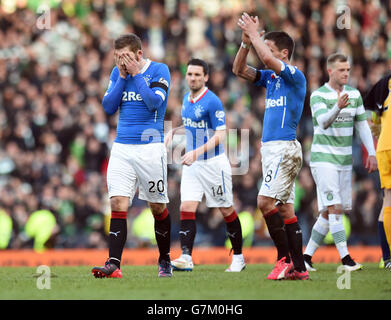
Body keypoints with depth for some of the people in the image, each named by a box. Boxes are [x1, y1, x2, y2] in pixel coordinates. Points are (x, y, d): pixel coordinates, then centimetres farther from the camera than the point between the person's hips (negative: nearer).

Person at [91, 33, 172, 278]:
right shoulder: (117, 72, 9)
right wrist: (122, 77, -5)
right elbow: (108, 107, 3)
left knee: (158, 207, 7)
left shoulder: (159, 70, -4)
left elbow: (154, 102, -18)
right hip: (122, 148, 3)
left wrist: (136, 74, -14)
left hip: (150, 147, -3)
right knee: (118, 205, -10)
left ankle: (165, 260, 25)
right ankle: (114, 264, -17)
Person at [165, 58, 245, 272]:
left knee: (227, 211, 4)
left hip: (213, 163, -7)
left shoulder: (212, 102, -14)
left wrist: (196, 152, -27)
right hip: (192, 165, 7)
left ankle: (238, 257, 17)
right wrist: (173, 131, 9)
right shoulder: (186, 99, 10)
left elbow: (220, 135, -18)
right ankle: (186, 258, -14)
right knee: (186, 209, -8)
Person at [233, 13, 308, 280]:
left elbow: (268, 60, -24)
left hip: (284, 147, -9)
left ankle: (285, 259, -11)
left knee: (266, 201, -15)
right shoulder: (270, 77, 16)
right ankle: (299, 268, 5)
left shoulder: (295, 76, -9)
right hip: (271, 147, 9)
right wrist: (246, 41, 3)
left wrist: (254, 35, -14)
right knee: (285, 208, 6)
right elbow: (239, 70, 16)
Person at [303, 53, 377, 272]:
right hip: (323, 157, -6)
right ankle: (346, 259, -18)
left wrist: (372, 153, 4)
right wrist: (338, 107, -42)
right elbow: (323, 121, -24)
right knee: (334, 208, -14)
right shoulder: (318, 95, -9)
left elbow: (362, 125, 12)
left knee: (328, 213, 6)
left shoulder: (354, 94, 8)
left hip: (345, 159, 6)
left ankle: (307, 256, 15)